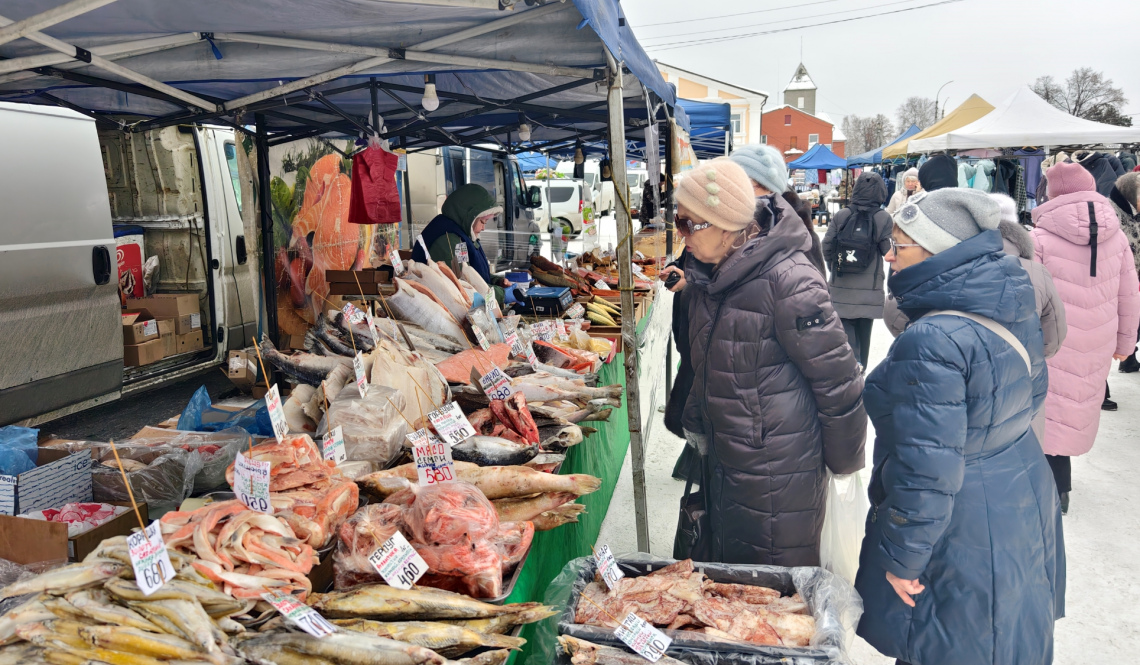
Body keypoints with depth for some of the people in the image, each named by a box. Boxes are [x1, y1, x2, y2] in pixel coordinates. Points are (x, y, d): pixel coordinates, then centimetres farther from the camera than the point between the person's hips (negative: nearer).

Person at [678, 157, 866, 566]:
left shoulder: (787, 281, -25)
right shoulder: (708, 275, 2)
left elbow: (838, 380, -18)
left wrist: (844, 462, -8)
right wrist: (695, 423, 17)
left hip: (780, 475, -8)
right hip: (724, 462, 8)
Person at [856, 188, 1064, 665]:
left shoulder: (931, 343, -29)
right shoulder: (1015, 312, 0)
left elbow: (926, 470, -29)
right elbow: (1033, 392, 17)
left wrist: (901, 558, -18)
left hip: (963, 536, -9)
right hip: (1023, 504, 9)